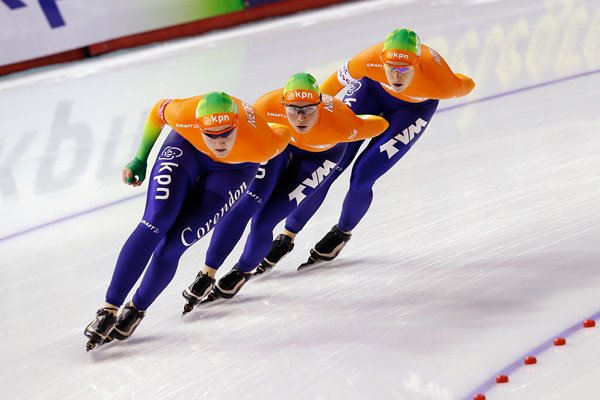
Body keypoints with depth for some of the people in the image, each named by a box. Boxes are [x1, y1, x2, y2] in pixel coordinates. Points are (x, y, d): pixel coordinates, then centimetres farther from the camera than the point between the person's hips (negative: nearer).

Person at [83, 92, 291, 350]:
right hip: (188, 145, 1)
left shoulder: (262, 144, -39)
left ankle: (136, 310, 11)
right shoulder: (185, 115, -36)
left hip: (234, 169, -1)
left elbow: (284, 134, -14)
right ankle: (109, 310, -8)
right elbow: (158, 111, -11)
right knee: (154, 225, -16)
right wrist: (140, 161, -4)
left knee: (173, 243, -11)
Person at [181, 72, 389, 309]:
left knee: (263, 222, -8)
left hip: (320, 155, -1)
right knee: (243, 206, -14)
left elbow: (380, 124, -20)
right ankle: (207, 274, 0)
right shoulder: (270, 106, -36)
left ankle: (242, 272, 22)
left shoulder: (340, 123, -41)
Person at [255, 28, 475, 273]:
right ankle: (287, 237, 11)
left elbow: (466, 85, -15)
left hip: (414, 107, -1)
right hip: (372, 87, 1)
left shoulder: (440, 83, -40)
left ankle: (343, 232, 21)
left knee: (362, 178, -11)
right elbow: (341, 78, -16)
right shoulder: (371, 60, -37)